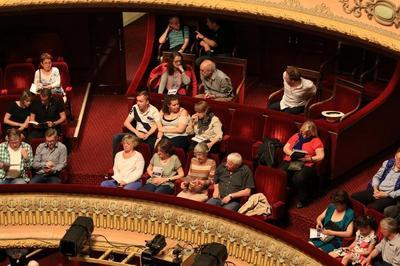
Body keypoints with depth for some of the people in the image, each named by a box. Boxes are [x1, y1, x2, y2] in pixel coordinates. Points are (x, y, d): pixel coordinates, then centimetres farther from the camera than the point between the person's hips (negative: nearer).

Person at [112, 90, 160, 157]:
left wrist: (147, 135, -32)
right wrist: (137, 132, -11)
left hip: (150, 135, -4)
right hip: (138, 134, 4)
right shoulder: (135, 108, 3)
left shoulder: (154, 111, -9)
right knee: (116, 137, -14)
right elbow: (126, 123, 3)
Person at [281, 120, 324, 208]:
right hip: (290, 162, 4)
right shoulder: (296, 136, 19)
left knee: (299, 178, -34)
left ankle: (303, 200, -10)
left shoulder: (316, 141, 4)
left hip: (305, 165, -4)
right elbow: (285, 148, 17)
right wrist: (292, 154, -4)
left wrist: (308, 159, -16)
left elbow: (320, 156, -4)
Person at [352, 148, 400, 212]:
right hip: (377, 191, 6)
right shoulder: (388, 163, 7)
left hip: (389, 197, -6)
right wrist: (375, 189, -3)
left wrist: (386, 194, -16)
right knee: (354, 197, -9)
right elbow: (377, 176, 14)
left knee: (372, 208, -33)